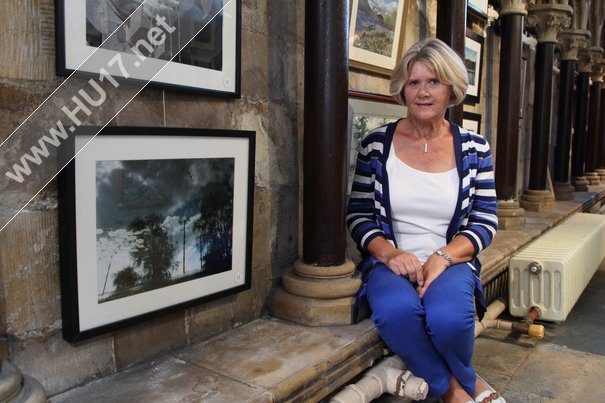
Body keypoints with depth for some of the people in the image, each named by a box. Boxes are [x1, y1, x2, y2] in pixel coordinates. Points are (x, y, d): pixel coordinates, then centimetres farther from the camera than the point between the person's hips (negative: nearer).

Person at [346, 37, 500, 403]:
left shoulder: (475, 150, 5)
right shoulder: (377, 144, 2)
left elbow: (485, 222, 4)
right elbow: (358, 214, 3)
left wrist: (442, 258, -14)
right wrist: (391, 253, -15)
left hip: (452, 262, 1)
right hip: (390, 263, 0)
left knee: (449, 317, -32)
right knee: (398, 311, -34)